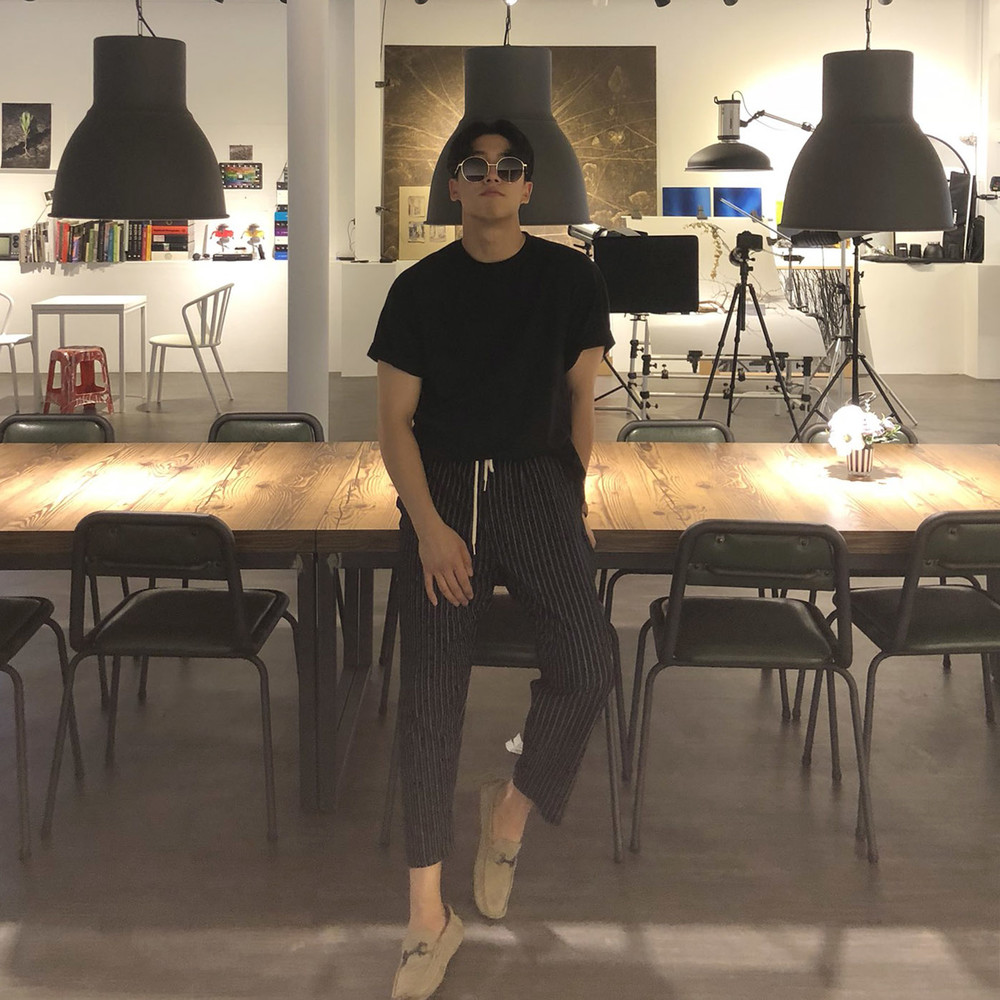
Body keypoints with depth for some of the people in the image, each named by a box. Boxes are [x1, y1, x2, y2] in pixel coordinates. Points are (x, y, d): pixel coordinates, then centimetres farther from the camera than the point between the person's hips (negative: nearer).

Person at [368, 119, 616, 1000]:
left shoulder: (571, 278, 4)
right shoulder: (420, 288, 3)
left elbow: (580, 396, 10)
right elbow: (395, 419, 2)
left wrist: (576, 502, 5)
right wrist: (429, 526, -9)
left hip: (538, 481, 0)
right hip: (442, 489, 0)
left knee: (589, 666, -21)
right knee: (429, 690, -11)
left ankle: (512, 805, 9)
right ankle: (428, 917, -4)